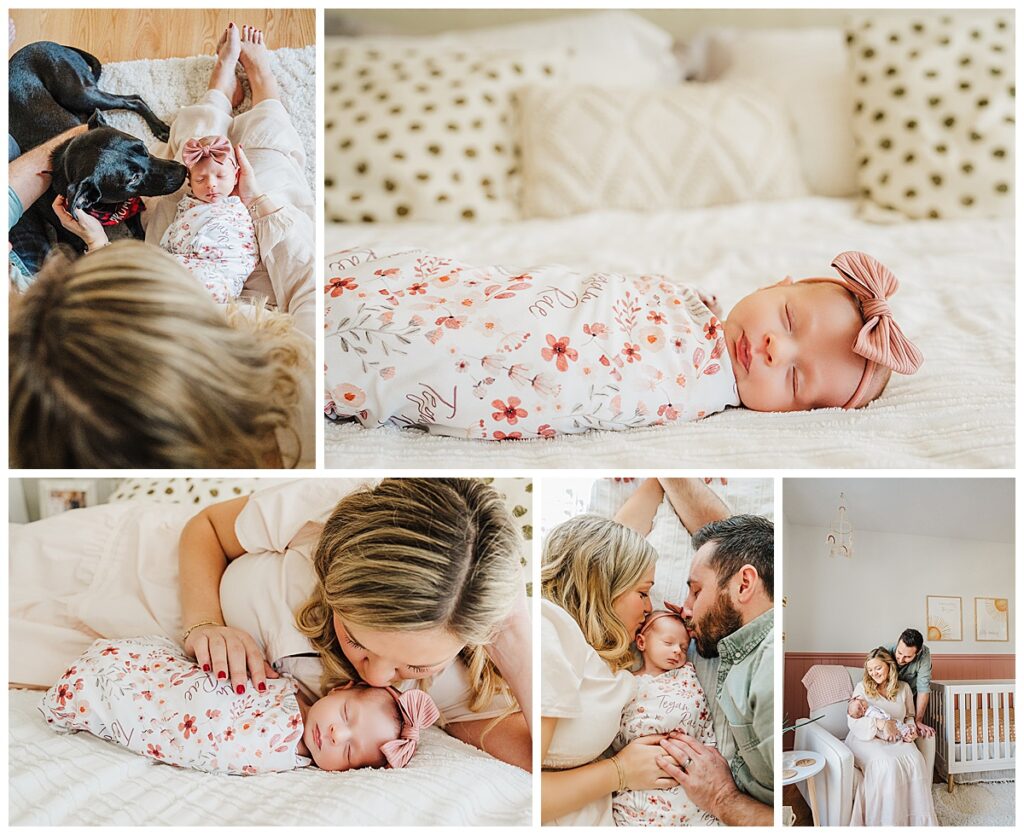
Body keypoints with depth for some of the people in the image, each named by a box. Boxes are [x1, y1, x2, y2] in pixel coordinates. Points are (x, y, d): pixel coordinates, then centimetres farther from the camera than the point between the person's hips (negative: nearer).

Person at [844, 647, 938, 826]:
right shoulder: (862, 687, 3)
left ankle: (918, 819, -20)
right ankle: (888, 822, -27)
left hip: (896, 739, 3)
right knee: (888, 763, -35)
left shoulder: (903, 688, 14)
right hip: (867, 739, -3)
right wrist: (880, 725, -19)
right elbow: (853, 721, -6)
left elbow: (909, 716, 26)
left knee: (915, 759, -29)